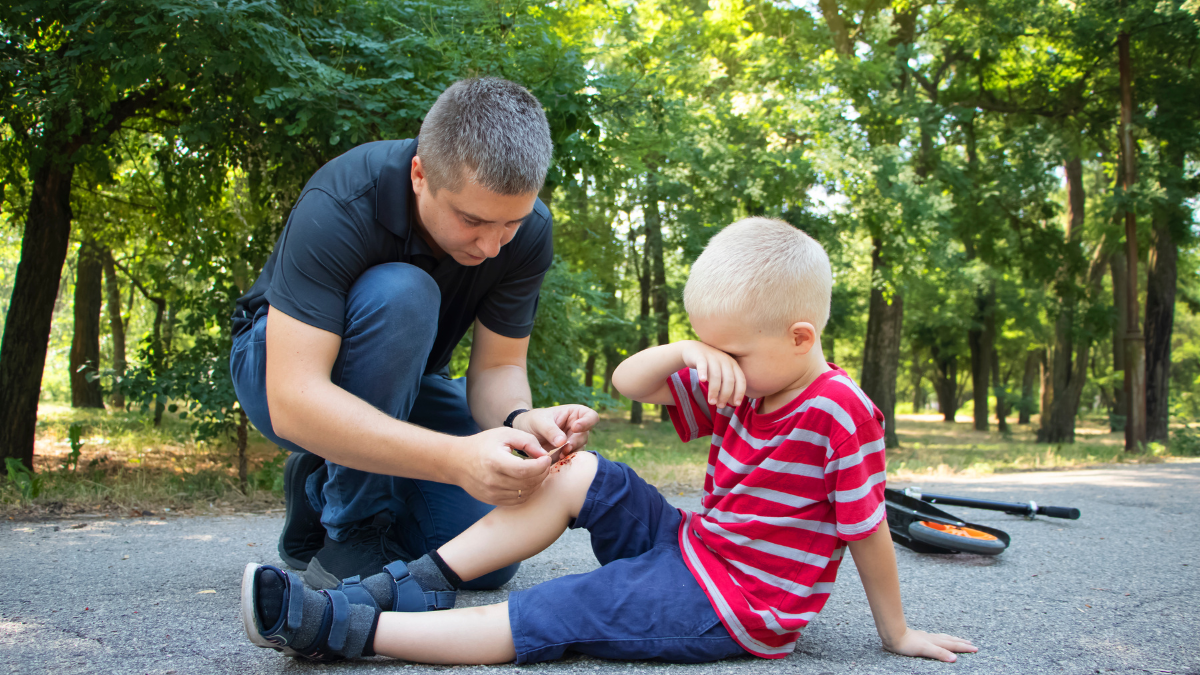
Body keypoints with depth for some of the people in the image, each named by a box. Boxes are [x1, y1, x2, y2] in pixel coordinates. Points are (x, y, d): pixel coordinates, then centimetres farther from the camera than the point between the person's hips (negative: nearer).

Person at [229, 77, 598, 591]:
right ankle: (351, 534, -20)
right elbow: (292, 400, -42)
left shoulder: (527, 230, -20)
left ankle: (323, 486, 11)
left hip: (401, 386, 5)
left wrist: (519, 418, -39)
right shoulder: (340, 205, -35)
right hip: (279, 364, -4)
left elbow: (498, 366, -14)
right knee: (398, 294, -36)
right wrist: (456, 459, -54)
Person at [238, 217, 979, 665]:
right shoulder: (742, 387, 5)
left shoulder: (841, 413, -19)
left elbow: (868, 532, -13)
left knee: (528, 624, -18)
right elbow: (629, 382, 3)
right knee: (576, 475, -3)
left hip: (726, 607, -8)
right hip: (690, 546, 9)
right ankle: (422, 581, -3)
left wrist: (897, 634, -4)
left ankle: (347, 629, -18)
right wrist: (684, 352, -17)